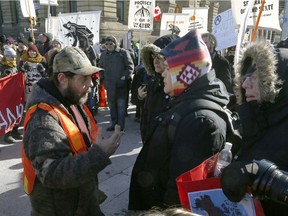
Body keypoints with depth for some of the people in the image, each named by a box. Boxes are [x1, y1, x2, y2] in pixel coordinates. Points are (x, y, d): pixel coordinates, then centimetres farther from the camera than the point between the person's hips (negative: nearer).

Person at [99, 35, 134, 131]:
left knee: (121, 106, -2)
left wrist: (125, 77, -13)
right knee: (111, 105, 12)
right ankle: (114, 124, 24)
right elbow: (101, 68, 23)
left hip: (121, 85, -5)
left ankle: (121, 126, 6)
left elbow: (130, 66, -3)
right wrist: (103, 78, 10)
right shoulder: (103, 55, 14)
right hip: (109, 85, 5)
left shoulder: (123, 53, -2)